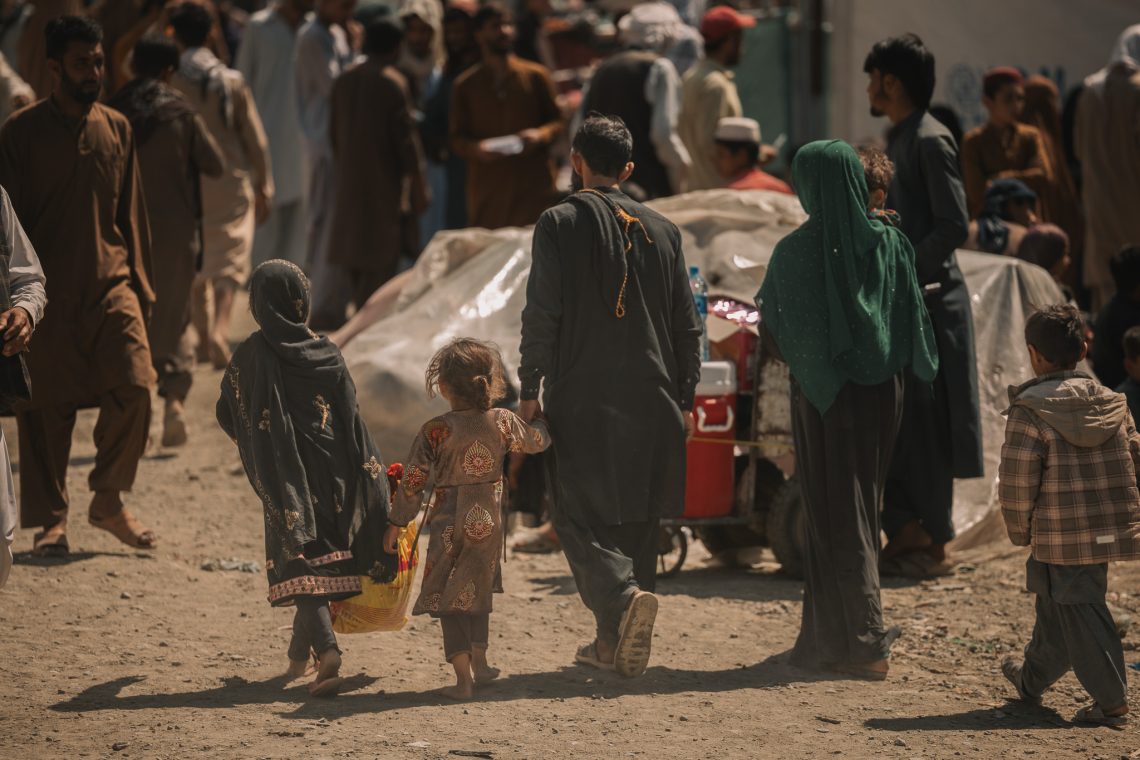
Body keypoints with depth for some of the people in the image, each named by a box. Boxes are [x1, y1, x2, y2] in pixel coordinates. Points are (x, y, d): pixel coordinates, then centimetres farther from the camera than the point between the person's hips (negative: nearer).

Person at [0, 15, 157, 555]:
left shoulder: (116, 128, 11)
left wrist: (140, 283, 13)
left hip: (111, 286, 3)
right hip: (49, 293, -3)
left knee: (135, 387, -12)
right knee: (47, 408, 1)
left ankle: (108, 501, 6)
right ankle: (50, 519, 12)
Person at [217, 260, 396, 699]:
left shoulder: (251, 357, -7)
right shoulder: (325, 353, -1)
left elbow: (227, 415, 3)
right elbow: (351, 419, -1)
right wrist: (370, 471, 5)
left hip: (284, 478, -3)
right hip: (330, 474, 3)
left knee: (300, 562, -4)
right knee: (325, 558, 16)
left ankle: (326, 651, -24)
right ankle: (299, 655, 29)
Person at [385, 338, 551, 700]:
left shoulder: (435, 431, -12)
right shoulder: (503, 422, -3)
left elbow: (413, 479, -7)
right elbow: (535, 440, 17)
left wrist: (397, 522, 4)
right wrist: (541, 420, 40)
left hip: (449, 521, -4)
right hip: (488, 520, 4)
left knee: (449, 596, 3)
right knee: (477, 588, 23)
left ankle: (463, 676, -5)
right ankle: (479, 662, 33)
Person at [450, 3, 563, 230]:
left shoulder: (536, 76, 9)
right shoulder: (466, 85, 10)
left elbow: (558, 121, 12)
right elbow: (457, 139, 9)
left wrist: (540, 135, -10)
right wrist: (475, 149, -13)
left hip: (534, 189, -1)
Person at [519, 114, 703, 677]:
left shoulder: (560, 224, -5)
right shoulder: (662, 230, 8)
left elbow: (542, 314, -9)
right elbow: (687, 324, 11)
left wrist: (530, 391, -3)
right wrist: (684, 398, 18)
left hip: (581, 399, -4)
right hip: (650, 400, 4)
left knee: (579, 515, -2)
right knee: (634, 519, 12)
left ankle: (624, 597, -27)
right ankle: (614, 642, 15)